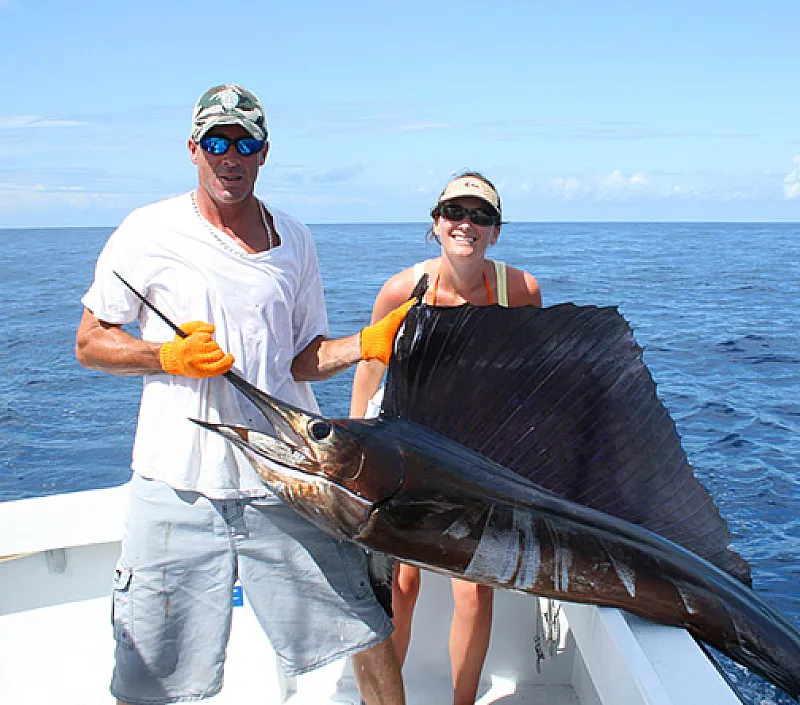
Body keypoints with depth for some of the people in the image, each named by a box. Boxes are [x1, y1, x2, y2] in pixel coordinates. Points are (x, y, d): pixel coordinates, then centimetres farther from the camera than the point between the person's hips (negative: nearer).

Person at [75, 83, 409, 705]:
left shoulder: (293, 240, 9)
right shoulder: (149, 232, -1)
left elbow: (302, 360, 11)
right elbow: (89, 343, 4)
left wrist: (365, 345, -7)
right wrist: (168, 355, -14)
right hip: (178, 485, -2)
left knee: (368, 629, 8)